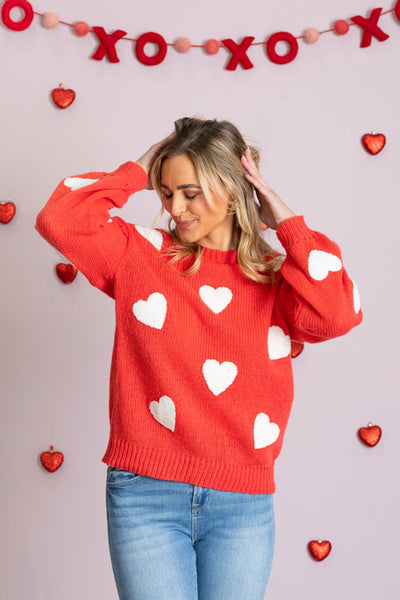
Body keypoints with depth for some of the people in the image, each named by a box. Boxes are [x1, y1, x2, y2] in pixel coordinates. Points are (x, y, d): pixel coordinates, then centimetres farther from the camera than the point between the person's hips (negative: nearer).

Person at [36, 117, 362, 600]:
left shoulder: (274, 279, 4)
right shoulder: (141, 253, 4)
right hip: (145, 493, -1)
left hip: (242, 505, 2)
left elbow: (335, 315, -15)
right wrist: (140, 171, -2)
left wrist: (283, 219, -6)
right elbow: (60, 220, -8)